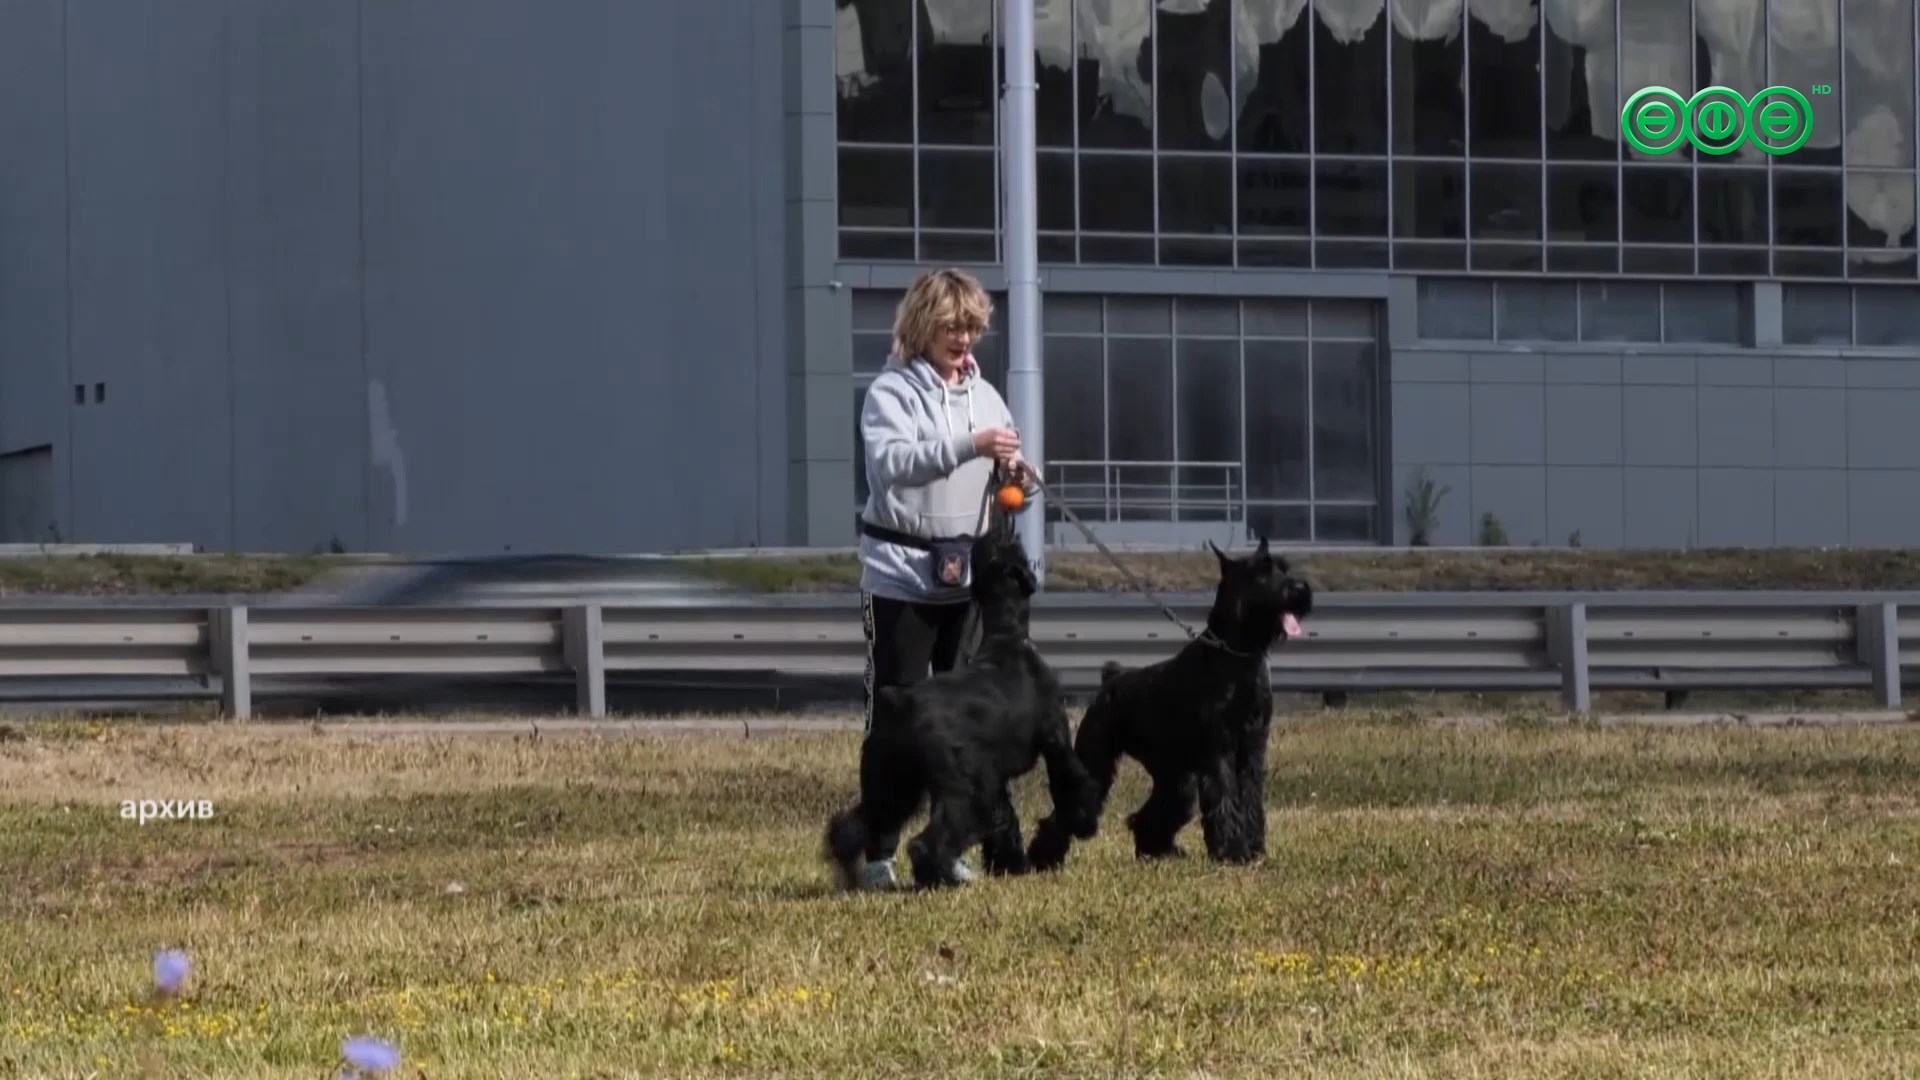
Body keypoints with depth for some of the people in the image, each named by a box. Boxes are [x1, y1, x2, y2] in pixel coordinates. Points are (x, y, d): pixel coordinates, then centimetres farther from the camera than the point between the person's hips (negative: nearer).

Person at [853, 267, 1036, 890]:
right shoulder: (891, 392, -7)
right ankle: (879, 854, 0)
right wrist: (969, 447, -34)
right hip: (901, 574, -6)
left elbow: (1001, 473, 16)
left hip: (967, 575, 6)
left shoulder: (982, 395, 11)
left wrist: (1014, 474, -8)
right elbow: (890, 460, -24)